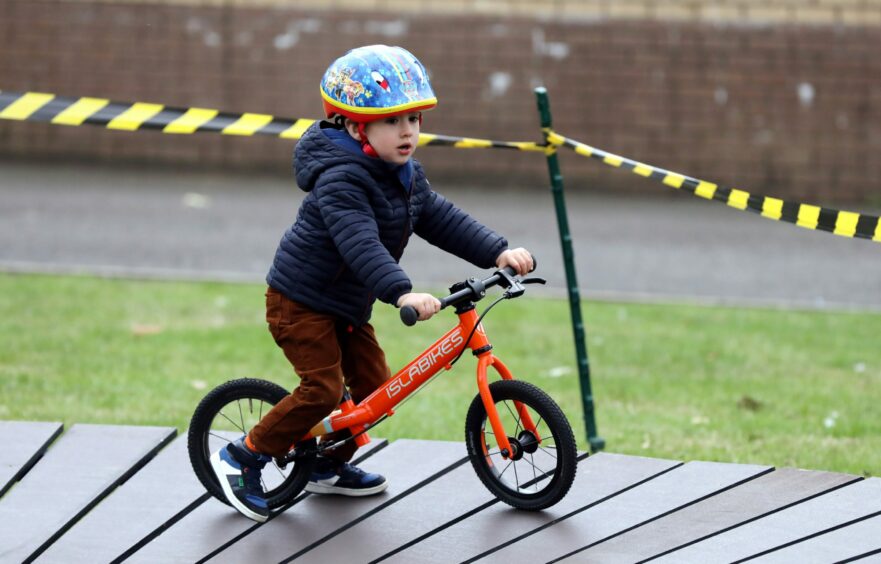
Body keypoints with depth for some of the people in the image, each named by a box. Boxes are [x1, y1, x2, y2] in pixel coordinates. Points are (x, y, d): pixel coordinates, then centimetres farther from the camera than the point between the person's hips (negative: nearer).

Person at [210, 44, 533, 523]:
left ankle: (328, 466, 28)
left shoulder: (405, 175, 3)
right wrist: (401, 293, -52)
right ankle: (242, 457, -2)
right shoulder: (340, 178, -28)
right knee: (323, 388, -16)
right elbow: (360, 244, -40)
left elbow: (441, 219, 2)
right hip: (300, 300, -9)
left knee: (374, 384, 8)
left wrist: (498, 252, -10)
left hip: (347, 305, 9)